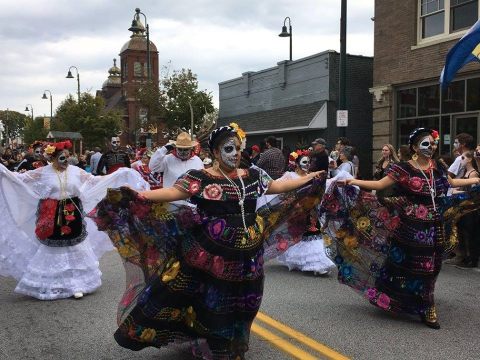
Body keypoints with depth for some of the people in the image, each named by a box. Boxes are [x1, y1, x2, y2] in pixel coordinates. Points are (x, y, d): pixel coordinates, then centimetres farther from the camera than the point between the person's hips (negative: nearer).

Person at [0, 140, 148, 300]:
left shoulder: (76, 171, 1)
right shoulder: (43, 172, -3)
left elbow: (96, 181, 5)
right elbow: (20, 178, 0)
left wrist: (121, 174, 1)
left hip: (72, 216, 2)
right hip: (51, 217, -1)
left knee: (74, 250, 7)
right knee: (51, 251, 8)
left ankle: (75, 284, 17)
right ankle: (49, 285, 22)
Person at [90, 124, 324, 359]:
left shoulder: (253, 176, 7)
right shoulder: (200, 178, -7)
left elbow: (279, 186, 18)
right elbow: (172, 193, -18)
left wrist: (308, 179, 20)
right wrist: (135, 196, -31)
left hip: (246, 255, 4)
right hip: (210, 253, -4)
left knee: (236, 307, 16)